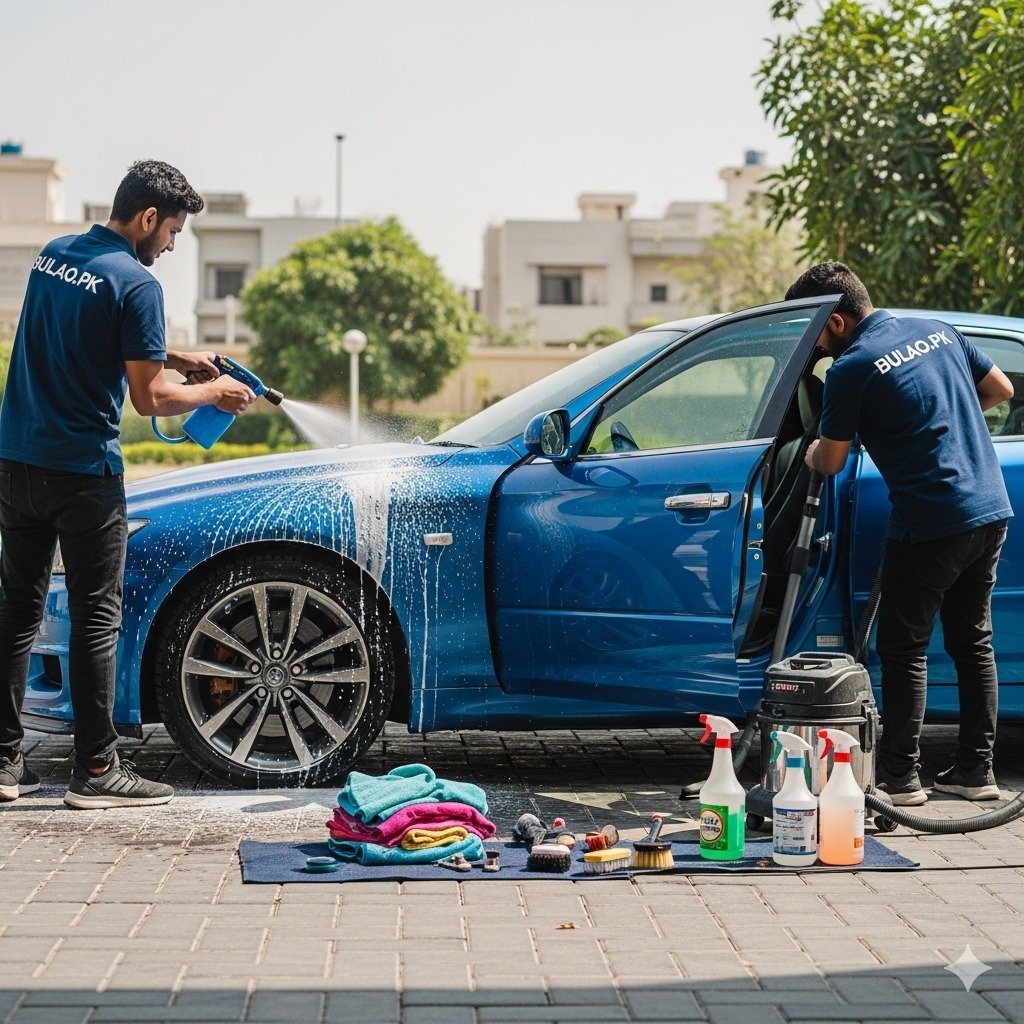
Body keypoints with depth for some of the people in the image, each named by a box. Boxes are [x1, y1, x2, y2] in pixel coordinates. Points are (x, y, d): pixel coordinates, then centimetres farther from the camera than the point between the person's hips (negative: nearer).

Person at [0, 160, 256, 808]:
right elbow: (150, 399, -14)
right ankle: (97, 770, 3)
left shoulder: (53, 256, 11)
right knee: (97, 618, 0)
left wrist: (178, 358, 20)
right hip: (85, 470, -7)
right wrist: (214, 393, 3)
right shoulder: (136, 284, -13)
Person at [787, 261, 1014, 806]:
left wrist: (812, 451, 18)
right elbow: (1001, 388, 19)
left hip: (930, 525, -8)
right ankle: (975, 770, 18)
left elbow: (829, 463, -4)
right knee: (973, 643, 14)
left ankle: (899, 777, 4)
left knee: (904, 649, 2)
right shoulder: (937, 330, 10)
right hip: (992, 511, 8)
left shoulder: (851, 368, -12)